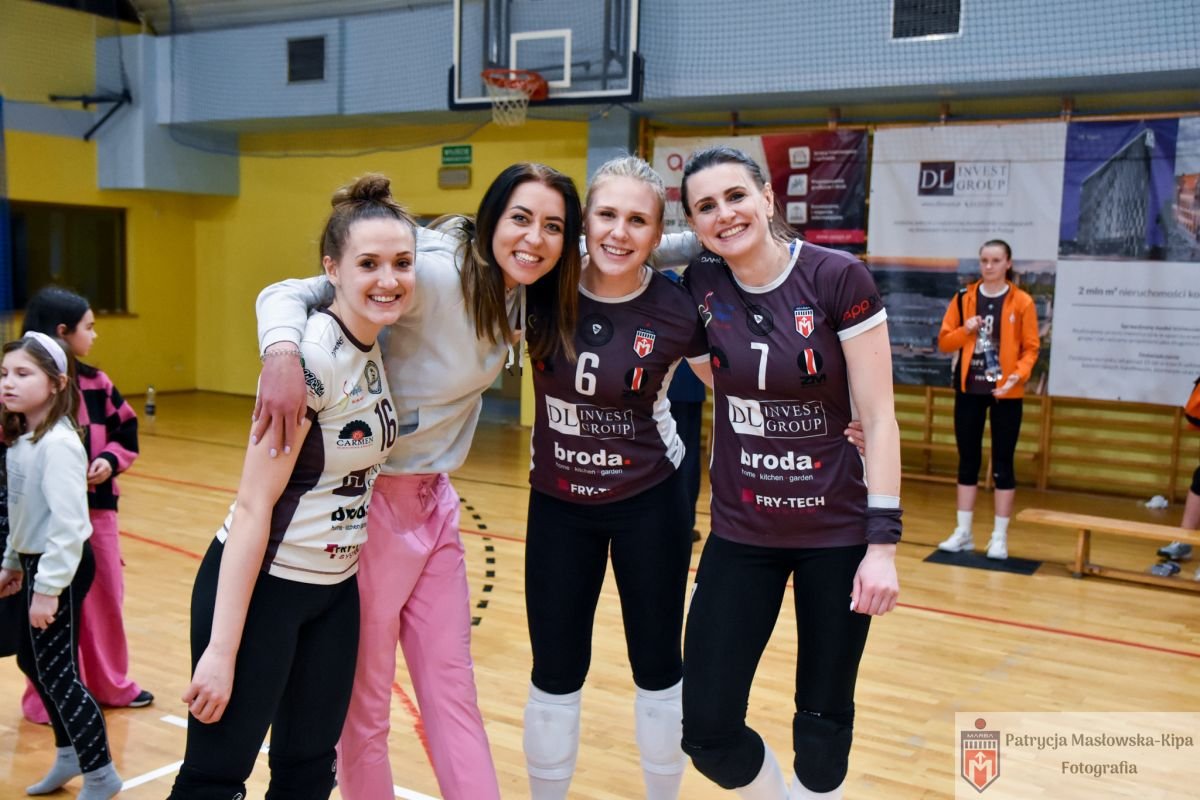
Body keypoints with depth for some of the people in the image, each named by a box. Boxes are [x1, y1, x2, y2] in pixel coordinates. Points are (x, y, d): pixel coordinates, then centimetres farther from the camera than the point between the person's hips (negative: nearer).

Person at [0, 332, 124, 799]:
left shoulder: (57, 443, -22)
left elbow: (69, 523, -25)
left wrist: (49, 588, -23)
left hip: (61, 568, -10)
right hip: (38, 563, 10)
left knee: (55, 671, -2)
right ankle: (69, 754, 36)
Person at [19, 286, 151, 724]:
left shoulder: (95, 382, 4)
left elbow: (127, 432, 11)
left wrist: (110, 460, -7)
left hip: (97, 506, 6)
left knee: (107, 596, 16)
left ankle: (110, 684, 34)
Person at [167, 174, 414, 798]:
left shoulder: (376, 347, 1)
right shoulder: (311, 356, -22)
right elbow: (252, 505, -21)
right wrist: (221, 651, -21)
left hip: (335, 590, 8)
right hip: (261, 586, -7)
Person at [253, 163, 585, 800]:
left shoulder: (526, 296, 1)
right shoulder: (435, 274, -21)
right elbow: (287, 293, -24)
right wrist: (284, 354, -44)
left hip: (435, 500, 7)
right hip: (373, 497, -7)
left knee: (452, 686, 15)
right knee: (365, 695, 8)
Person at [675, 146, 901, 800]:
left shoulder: (838, 279, -14)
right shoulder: (701, 285, -5)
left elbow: (878, 419, -12)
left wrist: (883, 541, -14)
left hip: (837, 532, -2)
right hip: (739, 534, 3)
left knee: (823, 721, 10)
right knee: (707, 731, 1)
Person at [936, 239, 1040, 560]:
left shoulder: (1022, 302, -3)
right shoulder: (964, 298, 4)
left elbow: (1031, 348, -3)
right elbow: (944, 342, 6)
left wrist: (1017, 375, -20)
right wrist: (965, 331, -13)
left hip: (1006, 392, -2)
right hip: (969, 389, 3)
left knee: (1002, 464, 3)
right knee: (968, 461, 9)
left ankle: (1000, 537, 11)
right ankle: (963, 532, 18)